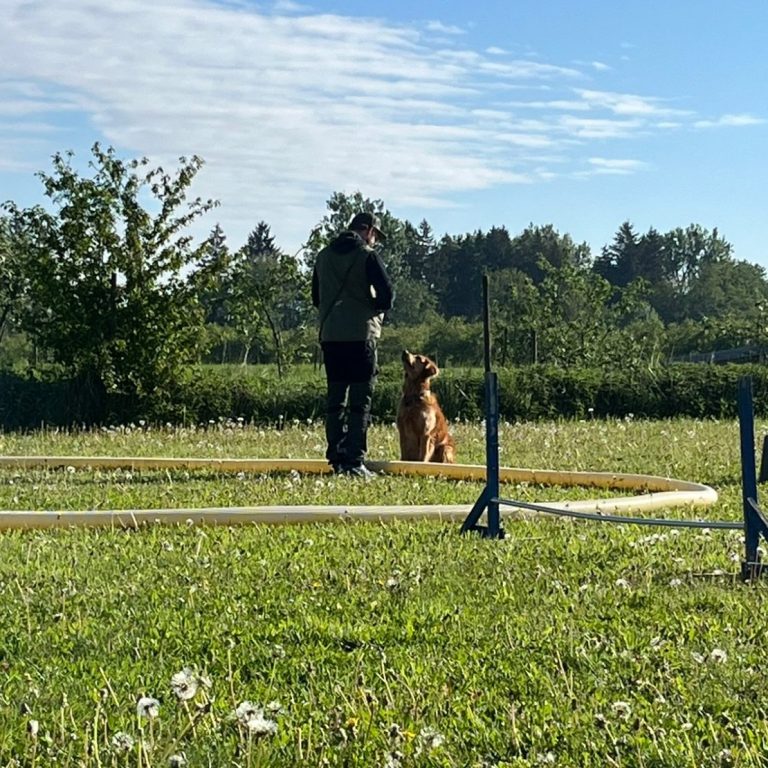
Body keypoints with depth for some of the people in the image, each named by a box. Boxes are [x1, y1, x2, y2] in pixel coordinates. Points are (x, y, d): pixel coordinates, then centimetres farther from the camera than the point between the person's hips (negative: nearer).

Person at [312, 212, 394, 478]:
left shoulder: (324, 256, 13)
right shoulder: (367, 256, -6)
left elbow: (317, 298, 19)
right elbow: (387, 294, -11)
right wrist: (374, 307, 8)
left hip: (329, 335, 6)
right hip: (360, 335, -6)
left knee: (335, 399, 10)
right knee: (360, 401, -3)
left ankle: (336, 459, 10)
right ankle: (354, 461, -7)